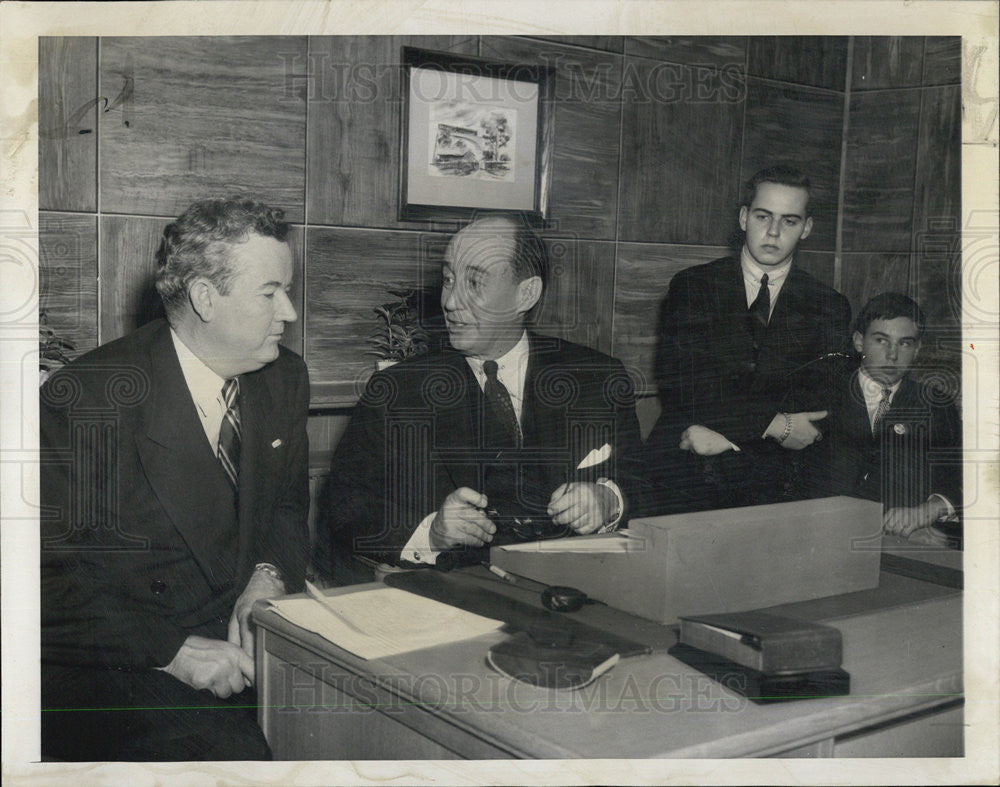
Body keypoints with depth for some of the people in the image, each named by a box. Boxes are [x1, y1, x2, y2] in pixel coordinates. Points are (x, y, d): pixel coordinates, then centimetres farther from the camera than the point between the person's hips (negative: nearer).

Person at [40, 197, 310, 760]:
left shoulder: (284, 378, 5)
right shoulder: (86, 398, -15)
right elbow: (56, 574, -13)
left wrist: (269, 577, -4)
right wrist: (173, 651, -22)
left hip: (242, 639, 6)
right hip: (116, 667, -5)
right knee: (235, 754, -31)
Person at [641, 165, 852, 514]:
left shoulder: (829, 309, 10)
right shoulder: (691, 287, 6)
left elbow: (820, 413, 1)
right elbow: (677, 387, -6)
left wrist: (718, 432, -11)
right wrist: (775, 426, -11)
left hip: (765, 486, 1)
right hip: (682, 478, 0)